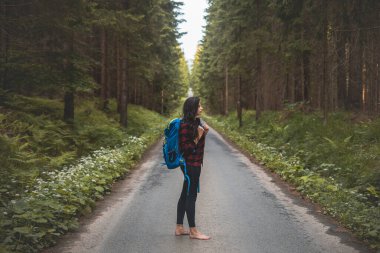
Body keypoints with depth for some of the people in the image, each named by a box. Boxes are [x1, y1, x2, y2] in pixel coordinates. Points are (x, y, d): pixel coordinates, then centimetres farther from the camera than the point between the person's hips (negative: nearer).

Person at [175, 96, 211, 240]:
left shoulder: (196, 122, 10)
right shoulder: (185, 125, -18)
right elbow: (185, 148, -18)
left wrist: (204, 132, 4)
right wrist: (198, 136, -20)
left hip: (194, 164, 9)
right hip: (190, 164, -9)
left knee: (185, 195, 13)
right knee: (191, 196, -2)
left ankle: (179, 228, 21)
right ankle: (193, 231, 7)